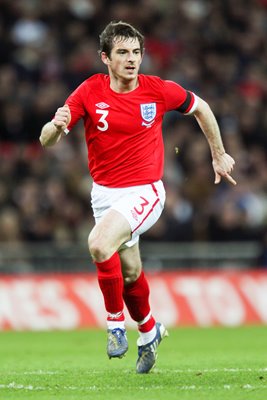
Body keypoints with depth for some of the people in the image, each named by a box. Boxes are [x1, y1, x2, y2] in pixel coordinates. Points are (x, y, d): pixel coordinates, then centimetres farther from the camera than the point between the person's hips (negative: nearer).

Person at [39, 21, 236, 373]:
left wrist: (219, 155, 15)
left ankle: (115, 321, -9)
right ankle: (148, 330, 44)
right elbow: (47, 140, -9)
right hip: (104, 193, 3)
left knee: (100, 244, -29)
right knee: (129, 271, 16)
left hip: (145, 191, -3)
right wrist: (57, 125, -33)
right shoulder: (89, 92, -8)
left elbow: (200, 108, 10)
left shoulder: (159, 90, -10)